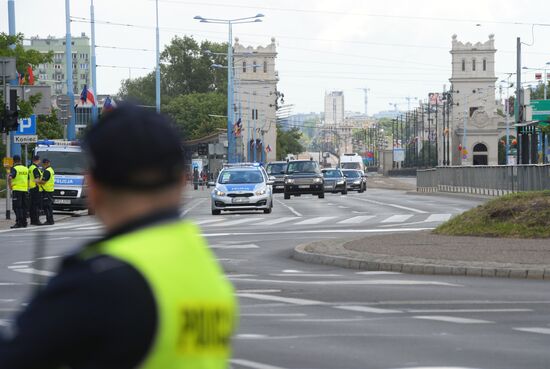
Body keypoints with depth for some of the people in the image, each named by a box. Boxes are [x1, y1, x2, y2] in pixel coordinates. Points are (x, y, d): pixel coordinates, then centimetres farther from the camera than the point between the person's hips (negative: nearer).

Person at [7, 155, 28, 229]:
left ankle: (19, 222, -11)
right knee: (24, 207, 12)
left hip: (17, 190, -6)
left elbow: (9, 178, -22)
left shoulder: (14, 169, -8)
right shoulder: (26, 169, 12)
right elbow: (28, 180, 18)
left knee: (17, 207, -4)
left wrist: (10, 186, -9)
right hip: (25, 190, 6)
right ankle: (24, 222, 14)